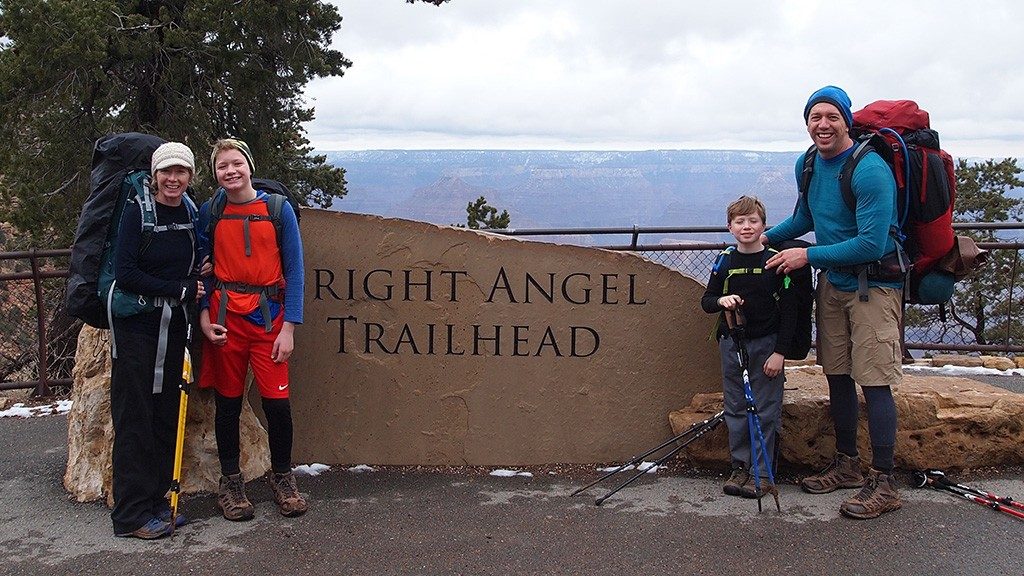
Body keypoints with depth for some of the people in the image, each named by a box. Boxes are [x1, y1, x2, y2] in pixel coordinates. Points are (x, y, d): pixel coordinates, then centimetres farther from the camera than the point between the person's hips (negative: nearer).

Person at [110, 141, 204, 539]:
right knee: (135, 418, -2)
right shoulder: (138, 212, -8)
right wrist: (180, 290, -12)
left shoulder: (192, 214, 8)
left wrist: (197, 285, 3)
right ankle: (131, 514, 4)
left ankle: (156, 499, 20)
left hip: (173, 327, 6)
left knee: (167, 415, 9)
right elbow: (125, 274, -14)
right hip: (136, 325, -5)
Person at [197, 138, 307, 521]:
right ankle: (230, 482, 22)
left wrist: (288, 327, -7)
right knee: (228, 401, 7)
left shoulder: (278, 209, 1)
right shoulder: (209, 212, 5)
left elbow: (294, 270, 0)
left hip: (268, 316, -1)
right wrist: (203, 314, -5)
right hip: (225, 315, 1)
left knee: (277, 401, -4)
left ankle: (282, 476, 17)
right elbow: (202, 268, 11)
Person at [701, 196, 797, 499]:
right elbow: (706, 301, 9)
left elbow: (789, 309, -5)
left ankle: (760, 472, 9)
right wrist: (721, 300, -15)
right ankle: (739, 467, 19)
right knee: (735, 409, 8)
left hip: (767, 345, -3)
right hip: (732, 343, 3)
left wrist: (779, 351, -10)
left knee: (765, 411, 0)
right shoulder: (725, 261, 4)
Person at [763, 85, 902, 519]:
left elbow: (871, 243, -24)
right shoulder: (808, 165, 5)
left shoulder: (870, 170, -21)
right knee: (836, 374, 12)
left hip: (873, 285, -8)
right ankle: (846, 465, 26)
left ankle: (884, 483, 0)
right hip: (831, 282, 8)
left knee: (874, 380, -8)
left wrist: (808, 255, -17)